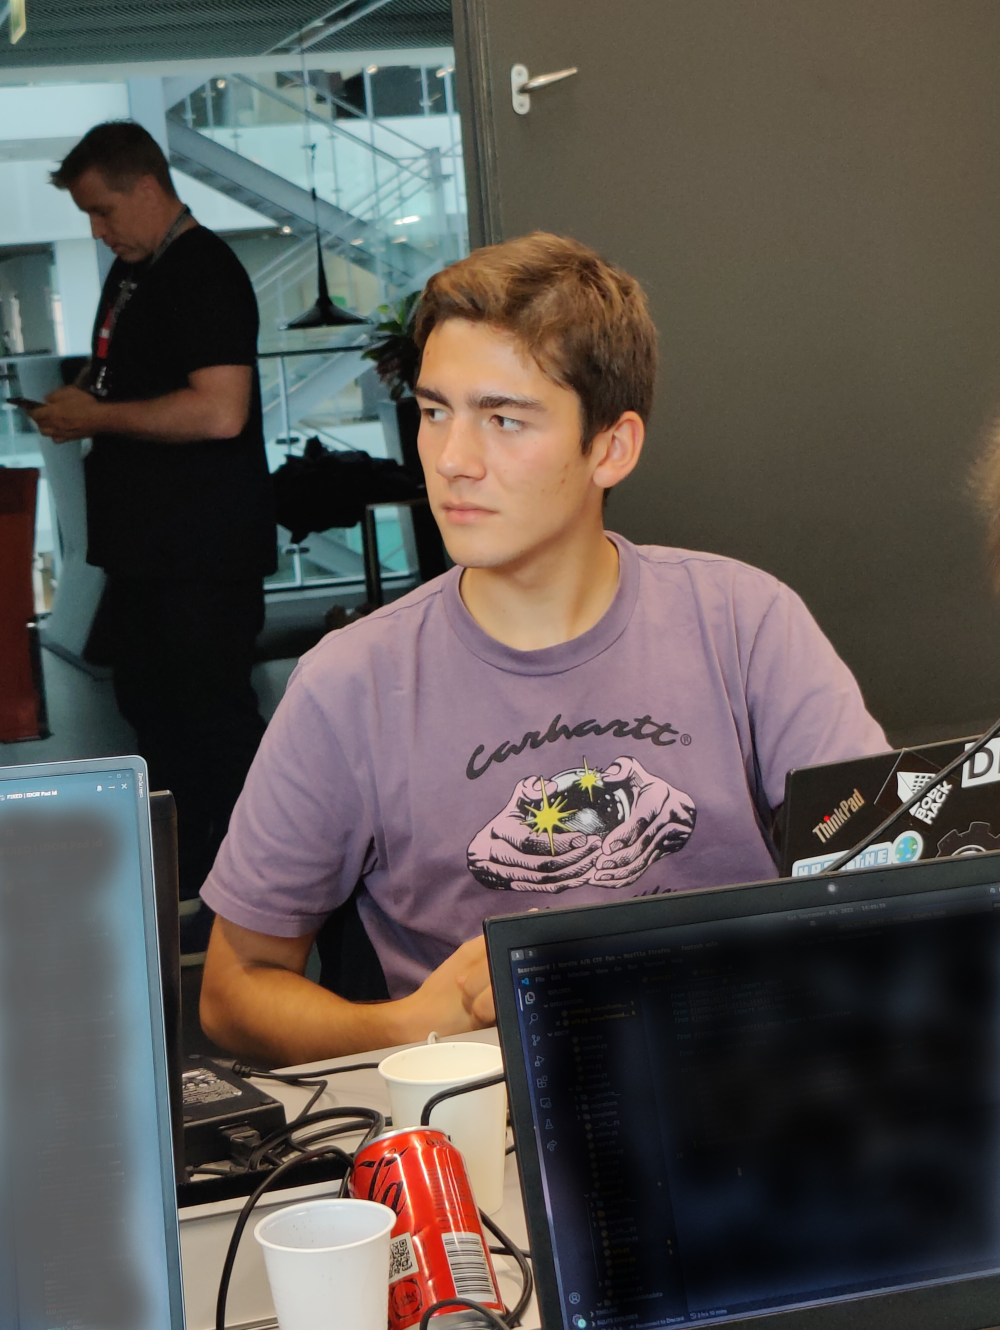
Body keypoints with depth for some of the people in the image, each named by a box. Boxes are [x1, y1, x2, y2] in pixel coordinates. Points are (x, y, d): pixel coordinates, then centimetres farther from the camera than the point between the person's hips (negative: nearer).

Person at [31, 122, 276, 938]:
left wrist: (98, 417, -18)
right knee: (151, 711, 16)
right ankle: (181, 884, 27)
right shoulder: (130, 273, 15)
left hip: (206, 553, -10)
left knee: (214, 715, -3)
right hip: (143, 545, 10)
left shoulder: (205, 274, -16)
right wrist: (76, 411, 6)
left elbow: (218, 410, -27)